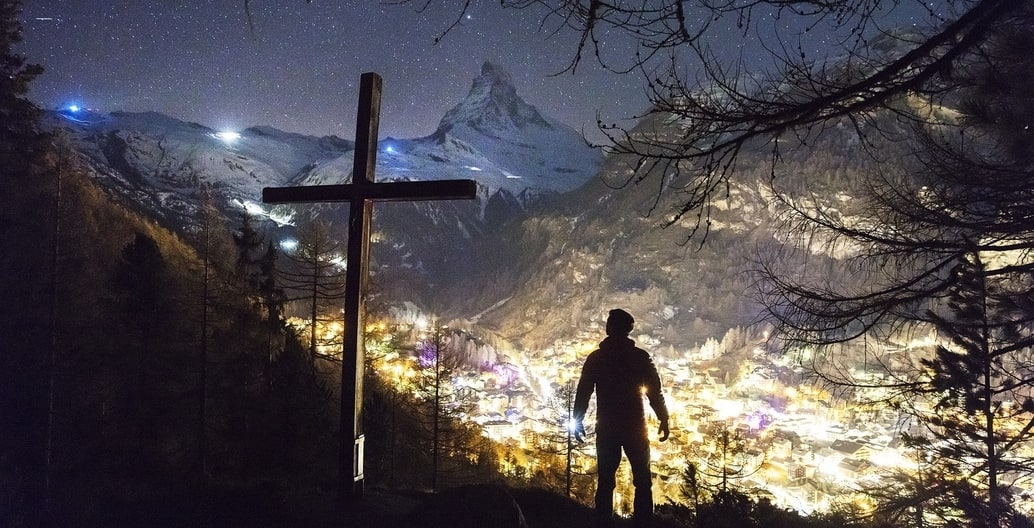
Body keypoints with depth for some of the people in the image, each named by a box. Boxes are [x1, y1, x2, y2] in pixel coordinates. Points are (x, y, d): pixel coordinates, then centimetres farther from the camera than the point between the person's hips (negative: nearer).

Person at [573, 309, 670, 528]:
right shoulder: (640, 357, -4)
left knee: (605, 482, 8)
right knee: (642, 481, 6)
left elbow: (583, 392, 1)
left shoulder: (595, 358, 0)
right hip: (634, 427, -2)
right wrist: (663, 420, 5)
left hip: (606, 428, 2)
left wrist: (578, 420, 10)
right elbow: (655, 392, -4)